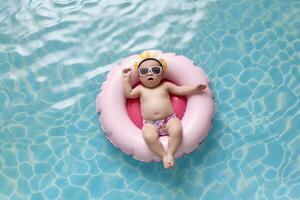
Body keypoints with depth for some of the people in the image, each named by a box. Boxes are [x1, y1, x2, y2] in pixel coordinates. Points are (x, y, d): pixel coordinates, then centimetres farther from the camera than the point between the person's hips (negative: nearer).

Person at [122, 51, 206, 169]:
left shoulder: (165, 86, 16)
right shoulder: (140, 89, 19)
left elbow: (180, 90, 14)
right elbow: (128, 93, 14)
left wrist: (194, 89, 1)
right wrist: (126, 79, 13)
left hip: (169, 119, 0)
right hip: (150, 123, 0)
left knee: (177, 129, -31)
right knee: (149, 136, -32)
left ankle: (170, 153, -21)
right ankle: (163, 156, -20)